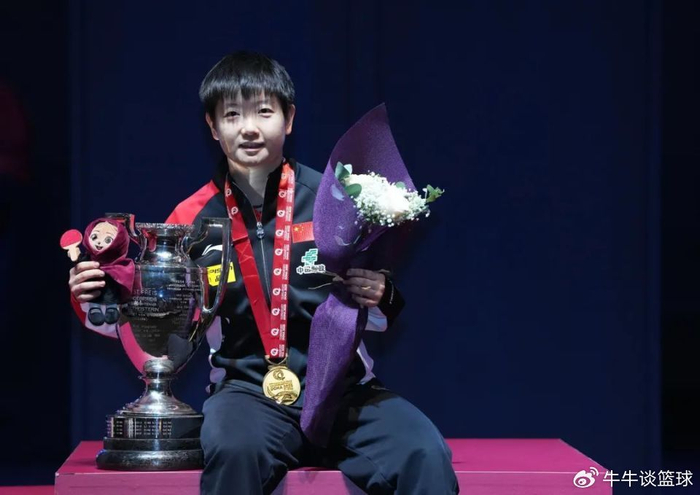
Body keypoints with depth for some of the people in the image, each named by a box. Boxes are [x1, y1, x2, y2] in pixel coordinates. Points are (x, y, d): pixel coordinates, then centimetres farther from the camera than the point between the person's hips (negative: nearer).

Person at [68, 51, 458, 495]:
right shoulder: (193, 220, 6)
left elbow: (380, 319, 10)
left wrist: (380, 298, -13)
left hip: (344, 389, 0)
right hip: (249, 390, 0)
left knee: (424, 453, -29)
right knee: (233, 447, -35)